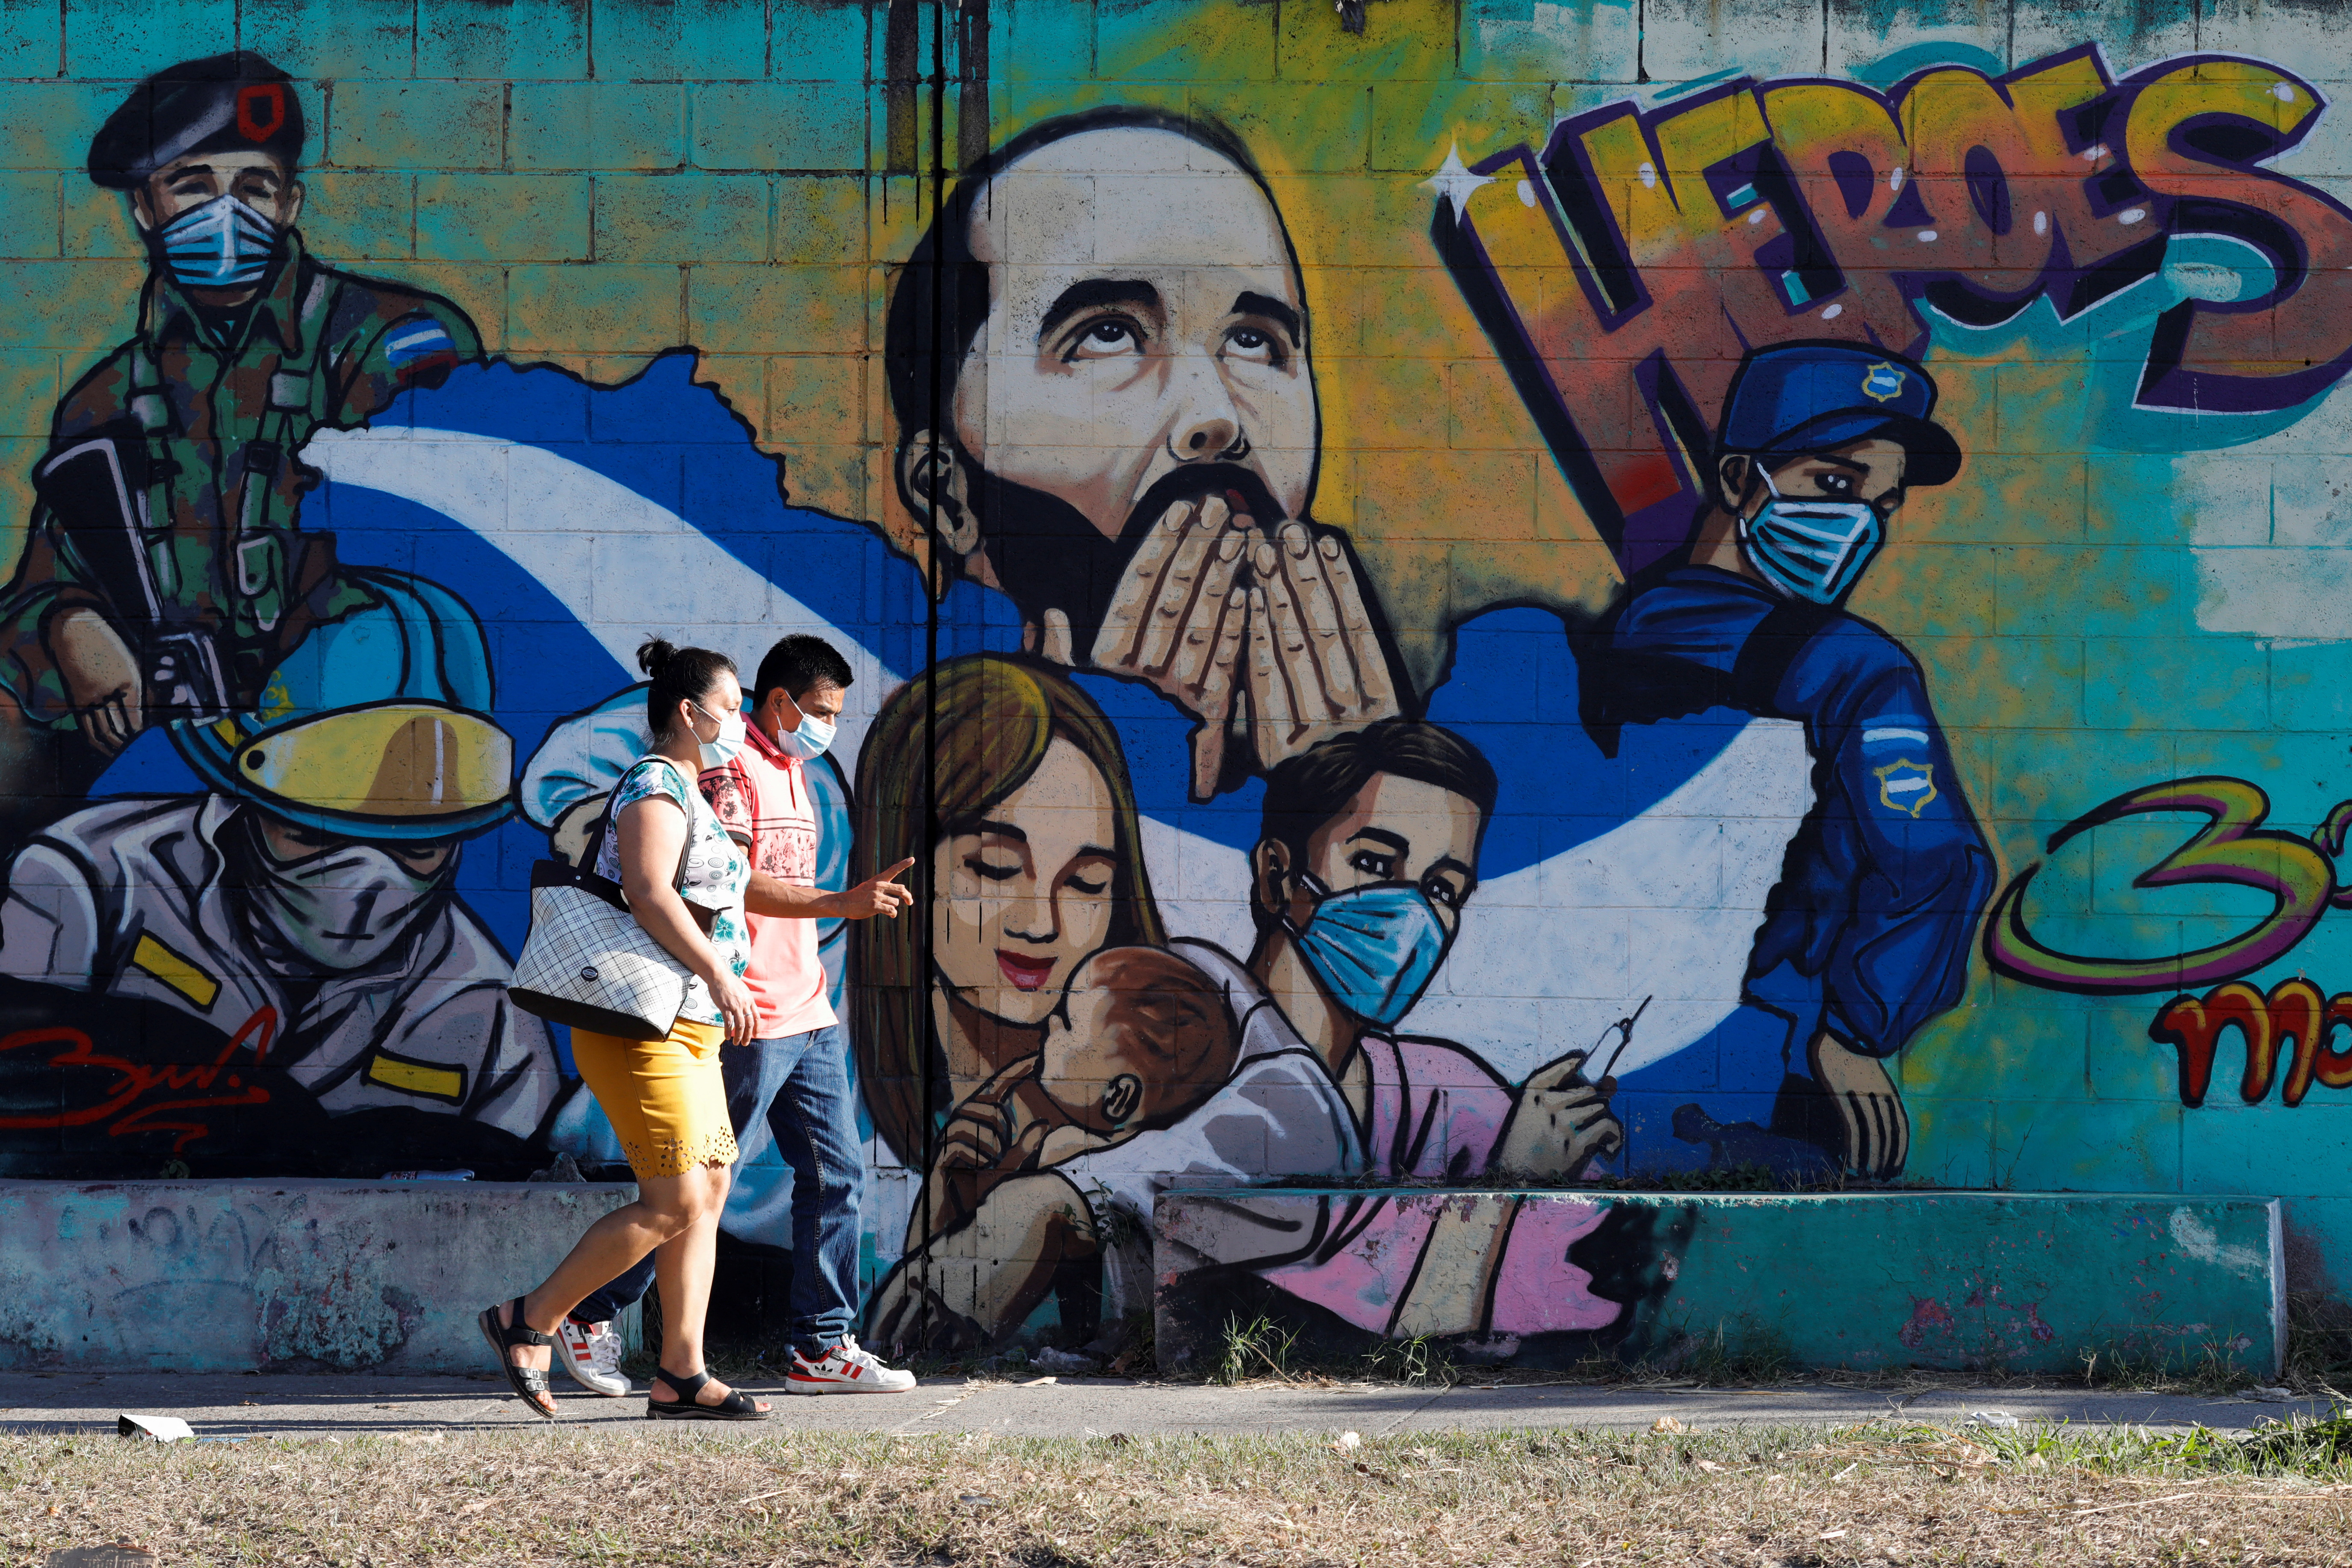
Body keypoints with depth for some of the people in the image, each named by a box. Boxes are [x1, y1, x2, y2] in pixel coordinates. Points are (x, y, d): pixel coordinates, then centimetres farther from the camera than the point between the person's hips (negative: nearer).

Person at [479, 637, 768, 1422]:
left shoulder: (687, 795, 21)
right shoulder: (655, 783, -11)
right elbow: (649, 892, -24)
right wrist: (720, 975, -27)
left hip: (690, 1029, 11)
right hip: (642, 1028, -11)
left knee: (710, 1189, 5)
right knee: (676, 1200, -13)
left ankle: (681, 1374, 5)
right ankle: (529, 1322, -4)